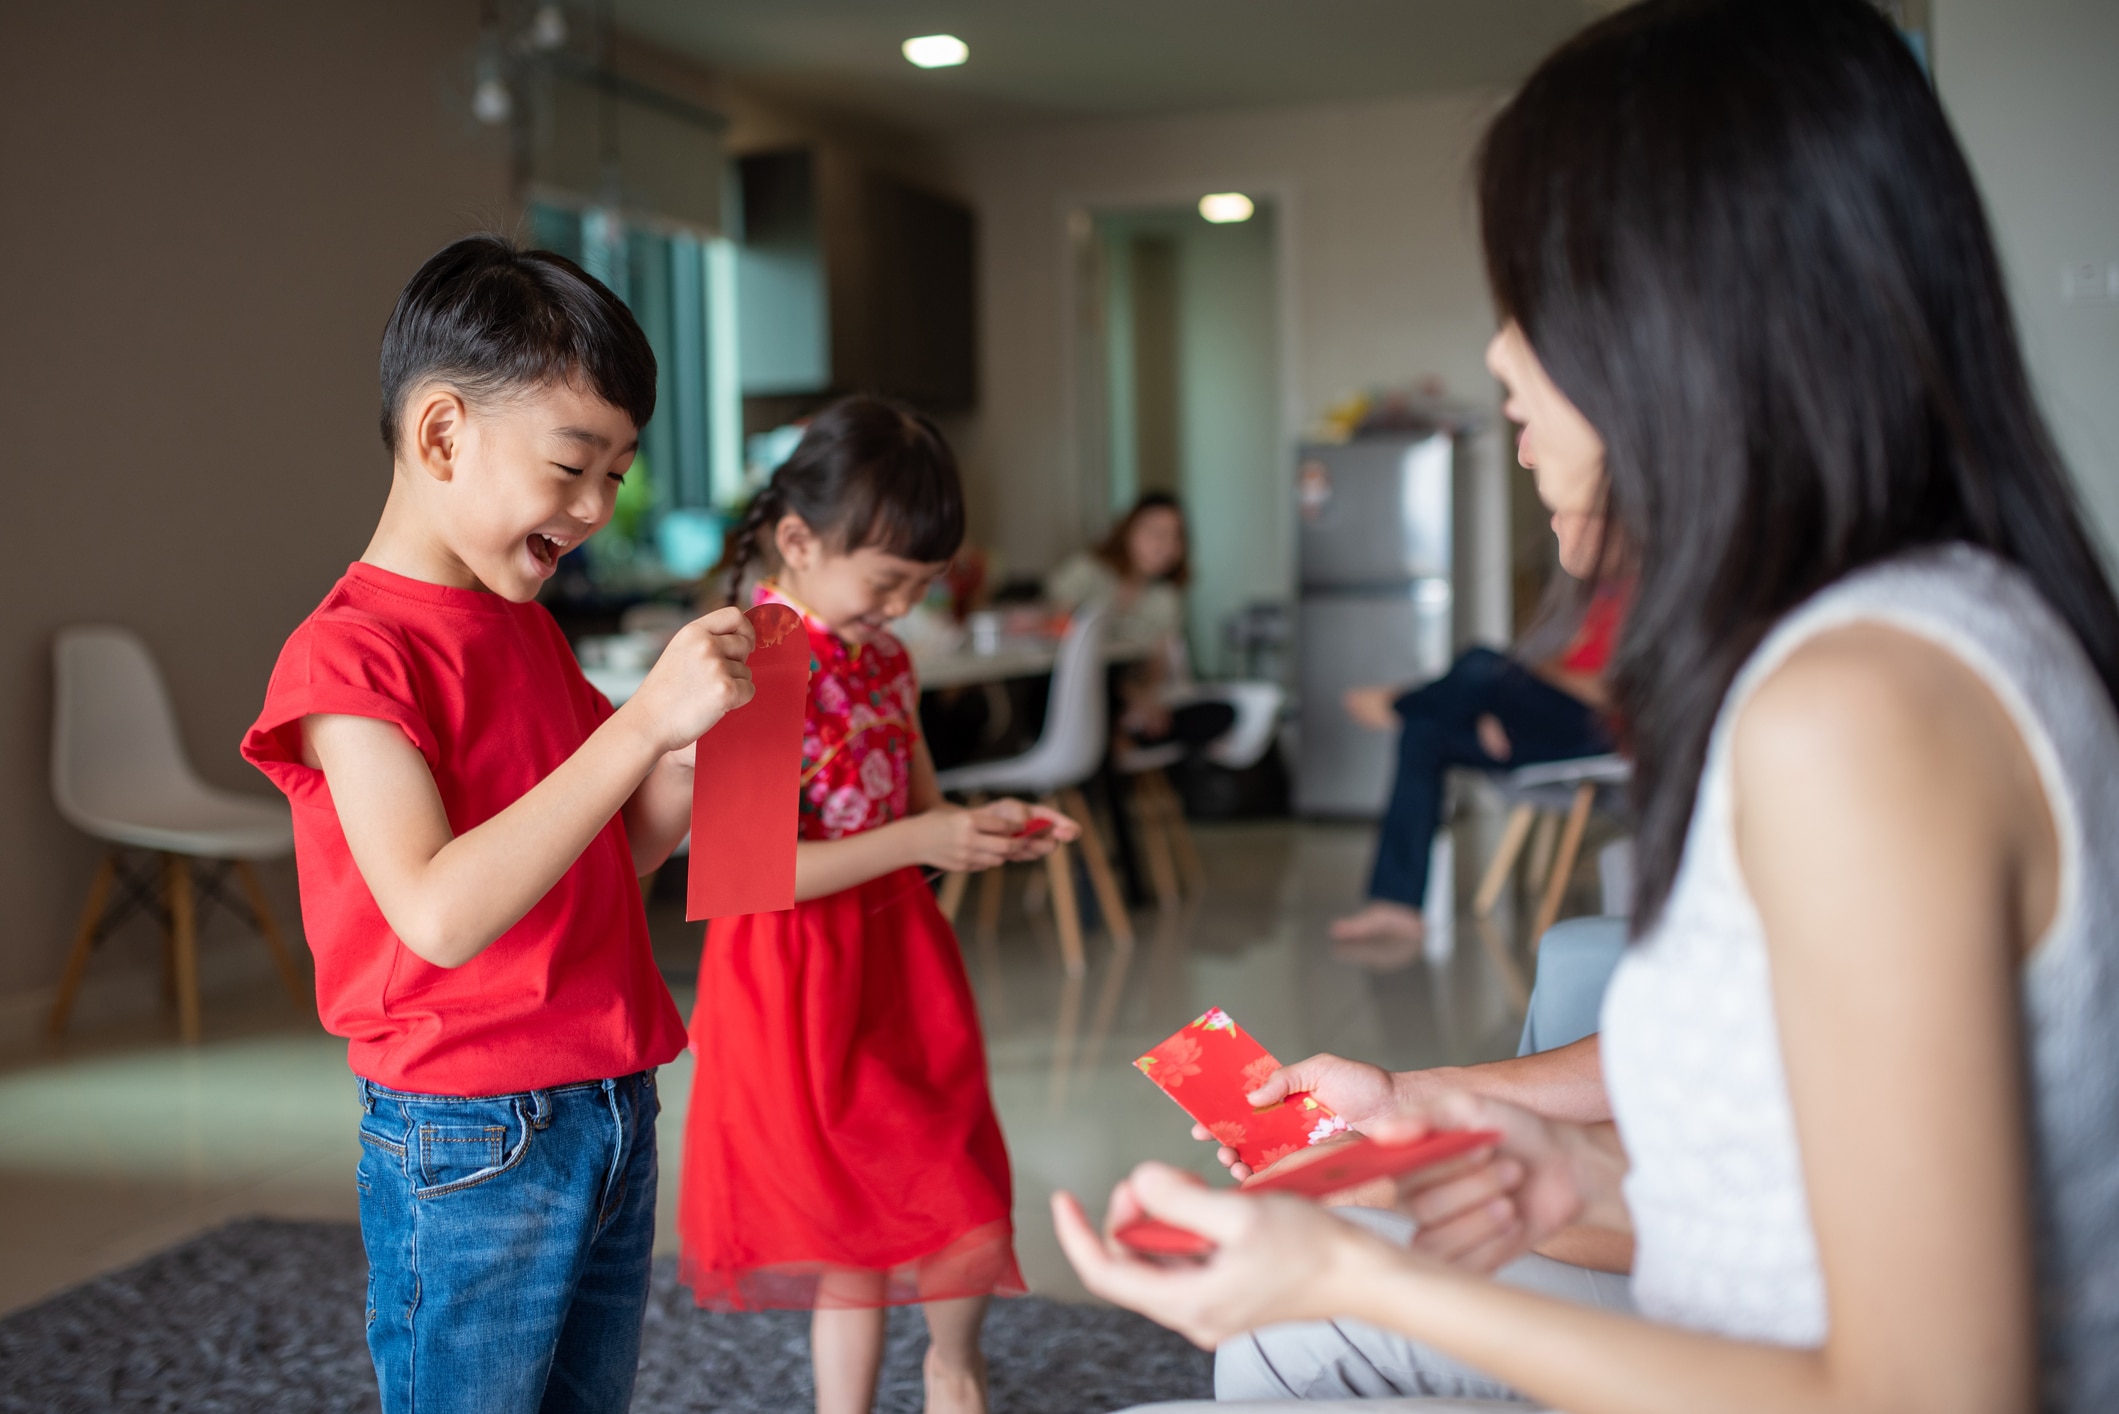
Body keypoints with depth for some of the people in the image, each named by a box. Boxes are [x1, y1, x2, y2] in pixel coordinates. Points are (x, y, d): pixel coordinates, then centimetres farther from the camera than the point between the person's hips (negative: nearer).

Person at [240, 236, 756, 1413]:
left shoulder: (529, 626, 9)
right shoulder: (349, 654, -15)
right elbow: (439, 911, -27)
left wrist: (702, 741, -3)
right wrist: (643, 719, -27)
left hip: (612, 1116, 7)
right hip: (472, 1147, -7)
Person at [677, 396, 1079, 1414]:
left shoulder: (887, 657, 5)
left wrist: (985, 830, -4)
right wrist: (918, 844, -24)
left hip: (901, 957, 7)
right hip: (801, 981, -7)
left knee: (961, 1203, 14)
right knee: (856, 1226, 6)